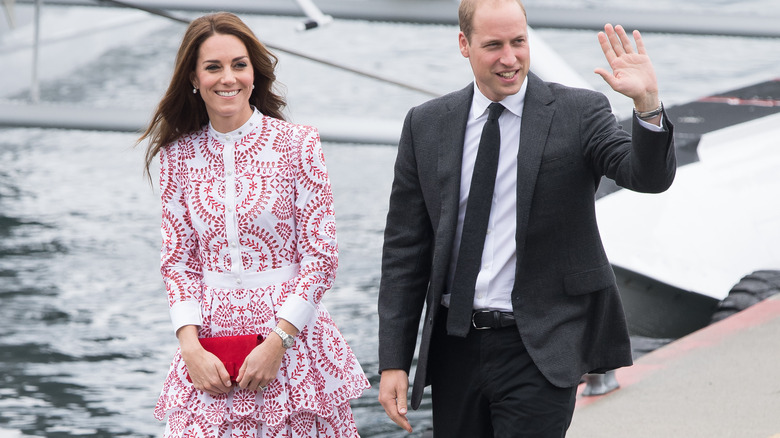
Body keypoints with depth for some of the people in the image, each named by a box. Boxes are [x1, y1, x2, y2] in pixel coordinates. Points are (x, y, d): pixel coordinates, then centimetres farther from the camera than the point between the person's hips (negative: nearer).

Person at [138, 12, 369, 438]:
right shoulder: (178, 156, 6)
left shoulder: (297, 144, -2)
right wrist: (190, 346, -7)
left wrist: (278, 342, -11)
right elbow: (178, 262, 7)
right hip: (208, 343, 2)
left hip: (291, 335, -1)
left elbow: (320, 255, -3)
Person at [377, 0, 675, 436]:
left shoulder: (578, 113, -2)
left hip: (540, 354, -4)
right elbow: (405, 249, 6)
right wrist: (394, 361, 2)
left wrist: (648, 104, -37)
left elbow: (650, 176, -17)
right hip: (455, 349, 4)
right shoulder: (427, 125, 5)